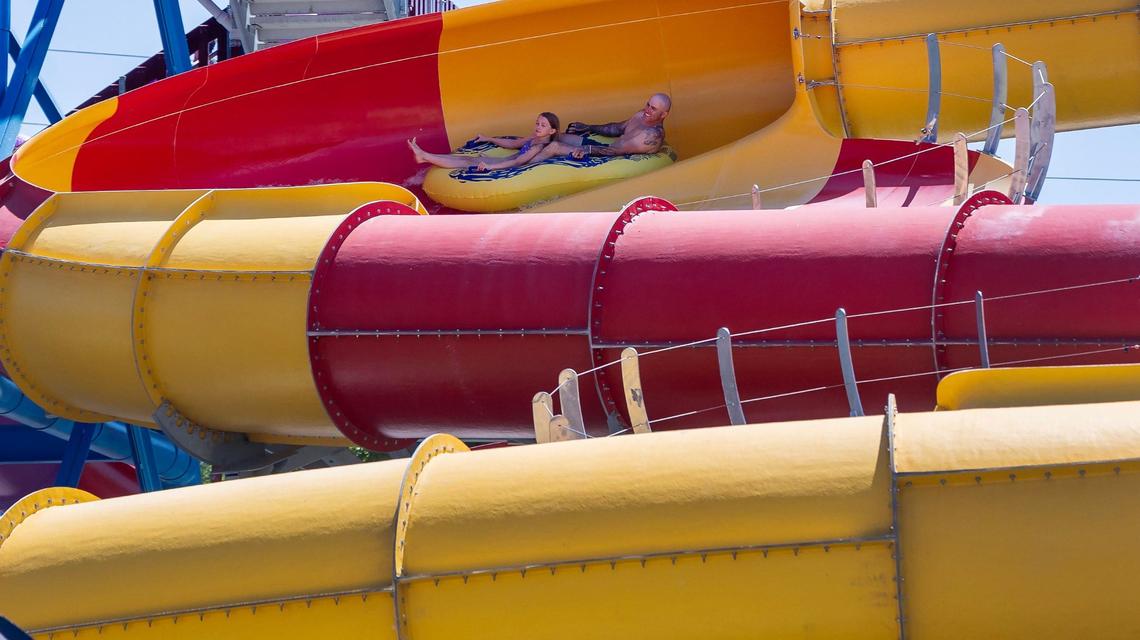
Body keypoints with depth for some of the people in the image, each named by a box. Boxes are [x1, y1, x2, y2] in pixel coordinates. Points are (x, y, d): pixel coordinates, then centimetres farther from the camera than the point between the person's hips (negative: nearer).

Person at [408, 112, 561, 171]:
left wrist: (490, 166, -32)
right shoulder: (535, 139, 10)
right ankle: (424, 157, 0)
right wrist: (488, 139, 29)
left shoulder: (540, 147, -19)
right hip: (505, 162, 9)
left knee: (469, 163, -9)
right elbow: (513, 144, 25)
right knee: (470, 158, 2)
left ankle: (424, 156, -9)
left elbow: (517, 162, -27)